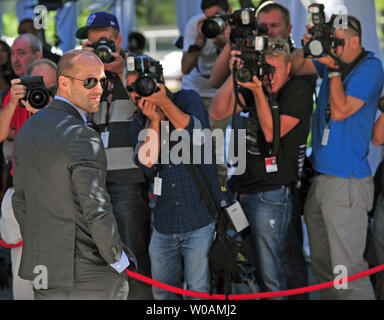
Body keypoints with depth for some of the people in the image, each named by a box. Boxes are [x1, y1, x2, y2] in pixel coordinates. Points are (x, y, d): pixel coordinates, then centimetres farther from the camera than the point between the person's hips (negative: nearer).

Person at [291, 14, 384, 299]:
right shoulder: (332, 62, 12)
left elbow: (340, 110, -16)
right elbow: (295, 69, 15)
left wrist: (334, 70, -13)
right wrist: (306, 48, -3)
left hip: (346, 183, -8)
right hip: (320, 179, 8)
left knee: (347, 272, -10)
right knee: (321, 265, 11)